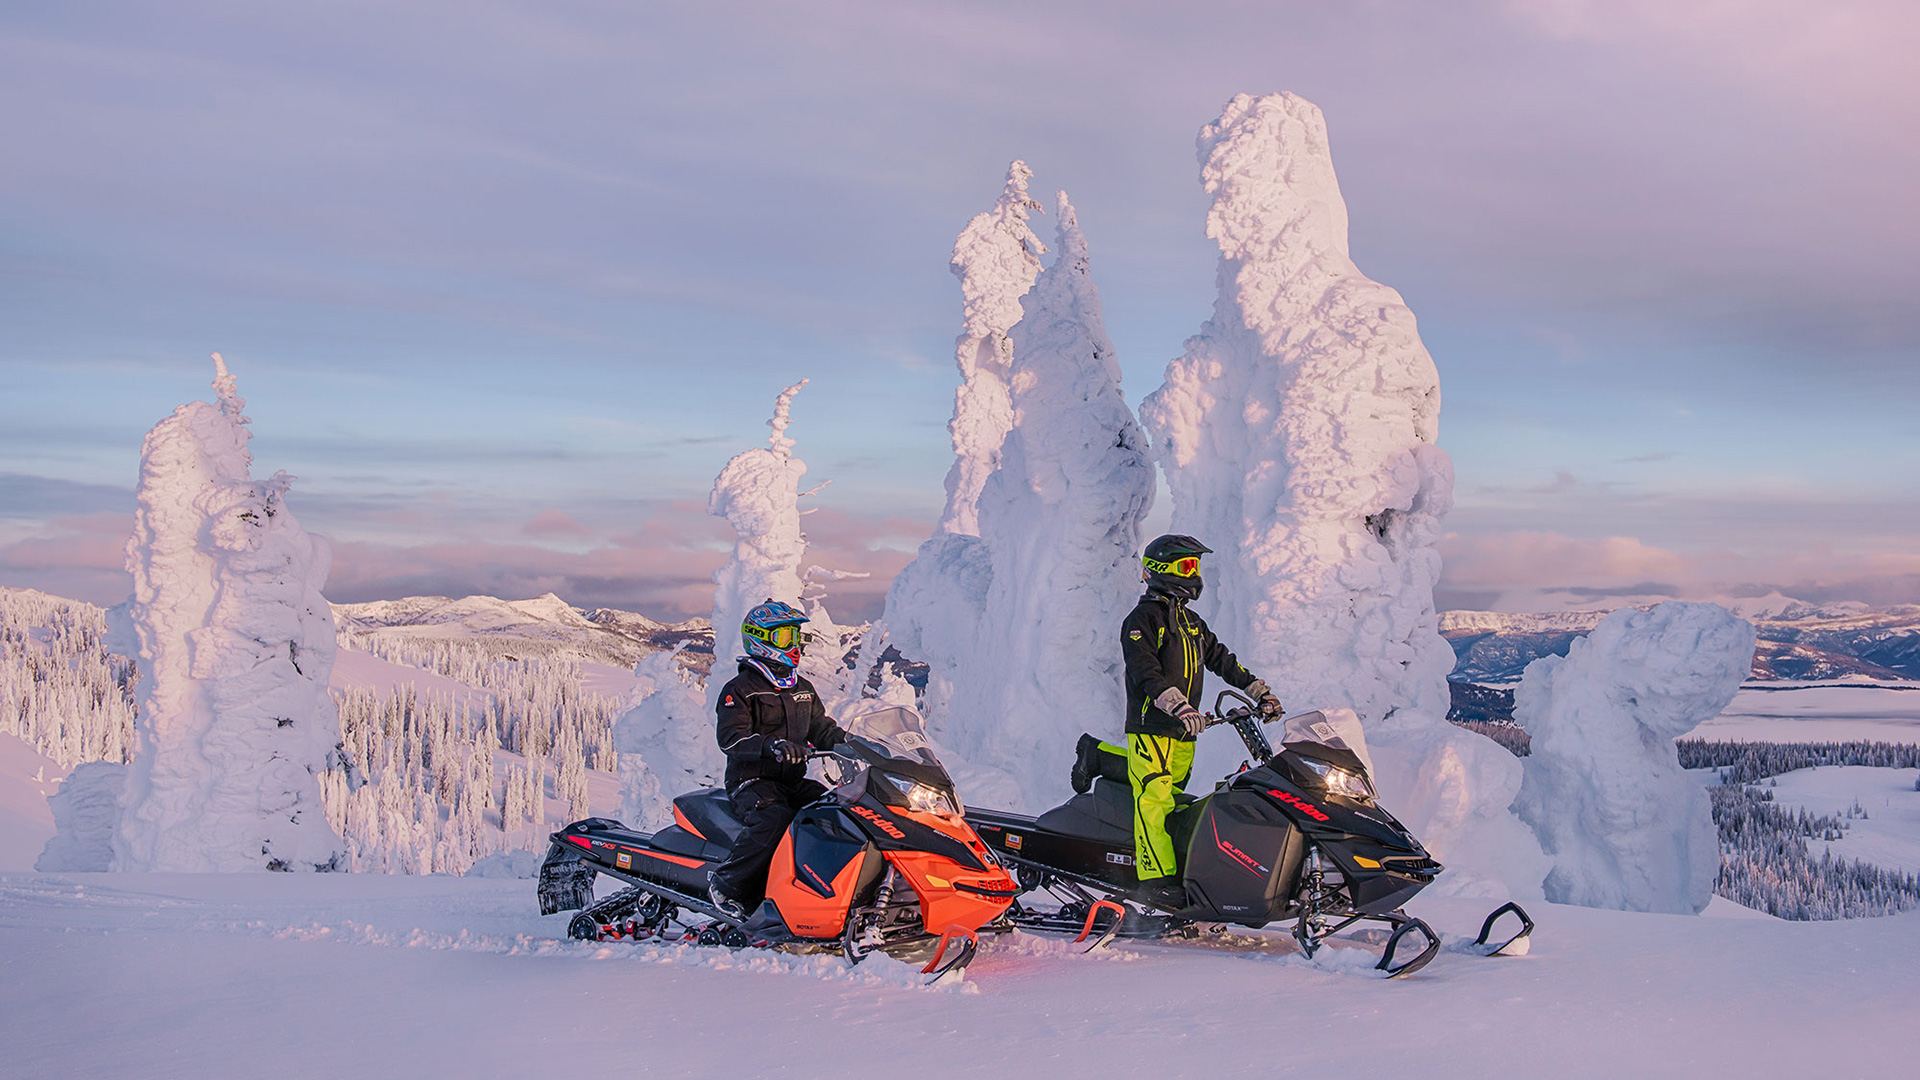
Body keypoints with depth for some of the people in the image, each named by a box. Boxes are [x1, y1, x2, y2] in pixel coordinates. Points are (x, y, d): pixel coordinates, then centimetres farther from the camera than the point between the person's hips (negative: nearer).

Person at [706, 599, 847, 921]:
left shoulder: (803, 689, 19)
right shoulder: (739, 690, -3)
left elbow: (822, 728, 25)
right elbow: (730, 737, -16)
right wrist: (771, 745, -34)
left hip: (793, 781, 7)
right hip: (752, 780, -7)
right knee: (774, 819, -36)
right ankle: (726, 884, -26)